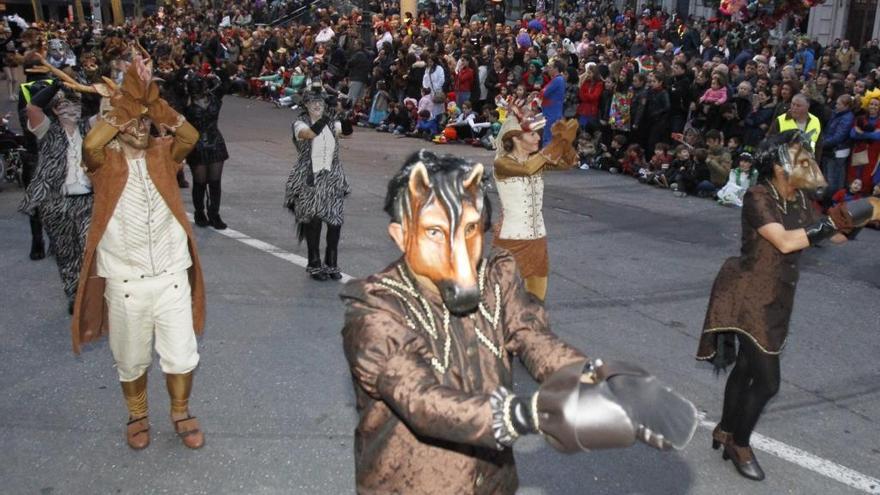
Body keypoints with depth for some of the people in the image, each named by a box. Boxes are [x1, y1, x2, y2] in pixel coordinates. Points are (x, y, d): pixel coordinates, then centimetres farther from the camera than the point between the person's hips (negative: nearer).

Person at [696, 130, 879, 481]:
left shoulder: (800, 200, 4)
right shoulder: (757, 198, -18)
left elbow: (838, 236, 8)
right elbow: (785, 242, -29)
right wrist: (832, 222, -28)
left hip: (776, 298, 8)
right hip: (749, 296, -8)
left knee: (747, 368, 20)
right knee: (767, 380, -4)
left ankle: (725, 431, 38)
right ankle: (739, 444, 18)